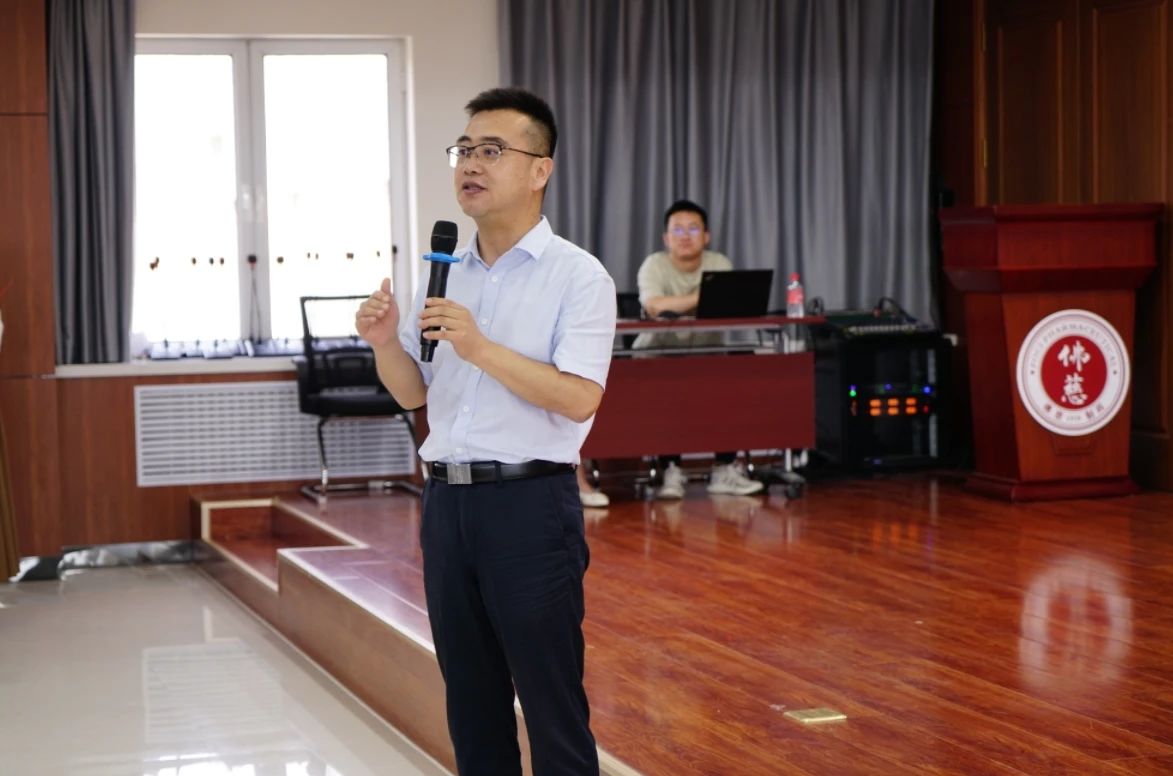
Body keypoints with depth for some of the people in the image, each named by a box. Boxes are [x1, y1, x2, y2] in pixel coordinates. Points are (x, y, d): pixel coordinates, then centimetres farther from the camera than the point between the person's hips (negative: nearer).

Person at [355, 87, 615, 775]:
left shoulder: (578, 275, -7)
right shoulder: (445, 274, 12)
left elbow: (579, 397, -18)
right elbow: (415, 393, 16)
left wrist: (481, 349, -25)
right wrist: (385, 343, -4)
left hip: (530, 504, -6)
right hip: (448, 501, 6)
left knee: (553, 707, -2)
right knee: (472, 706, 12)